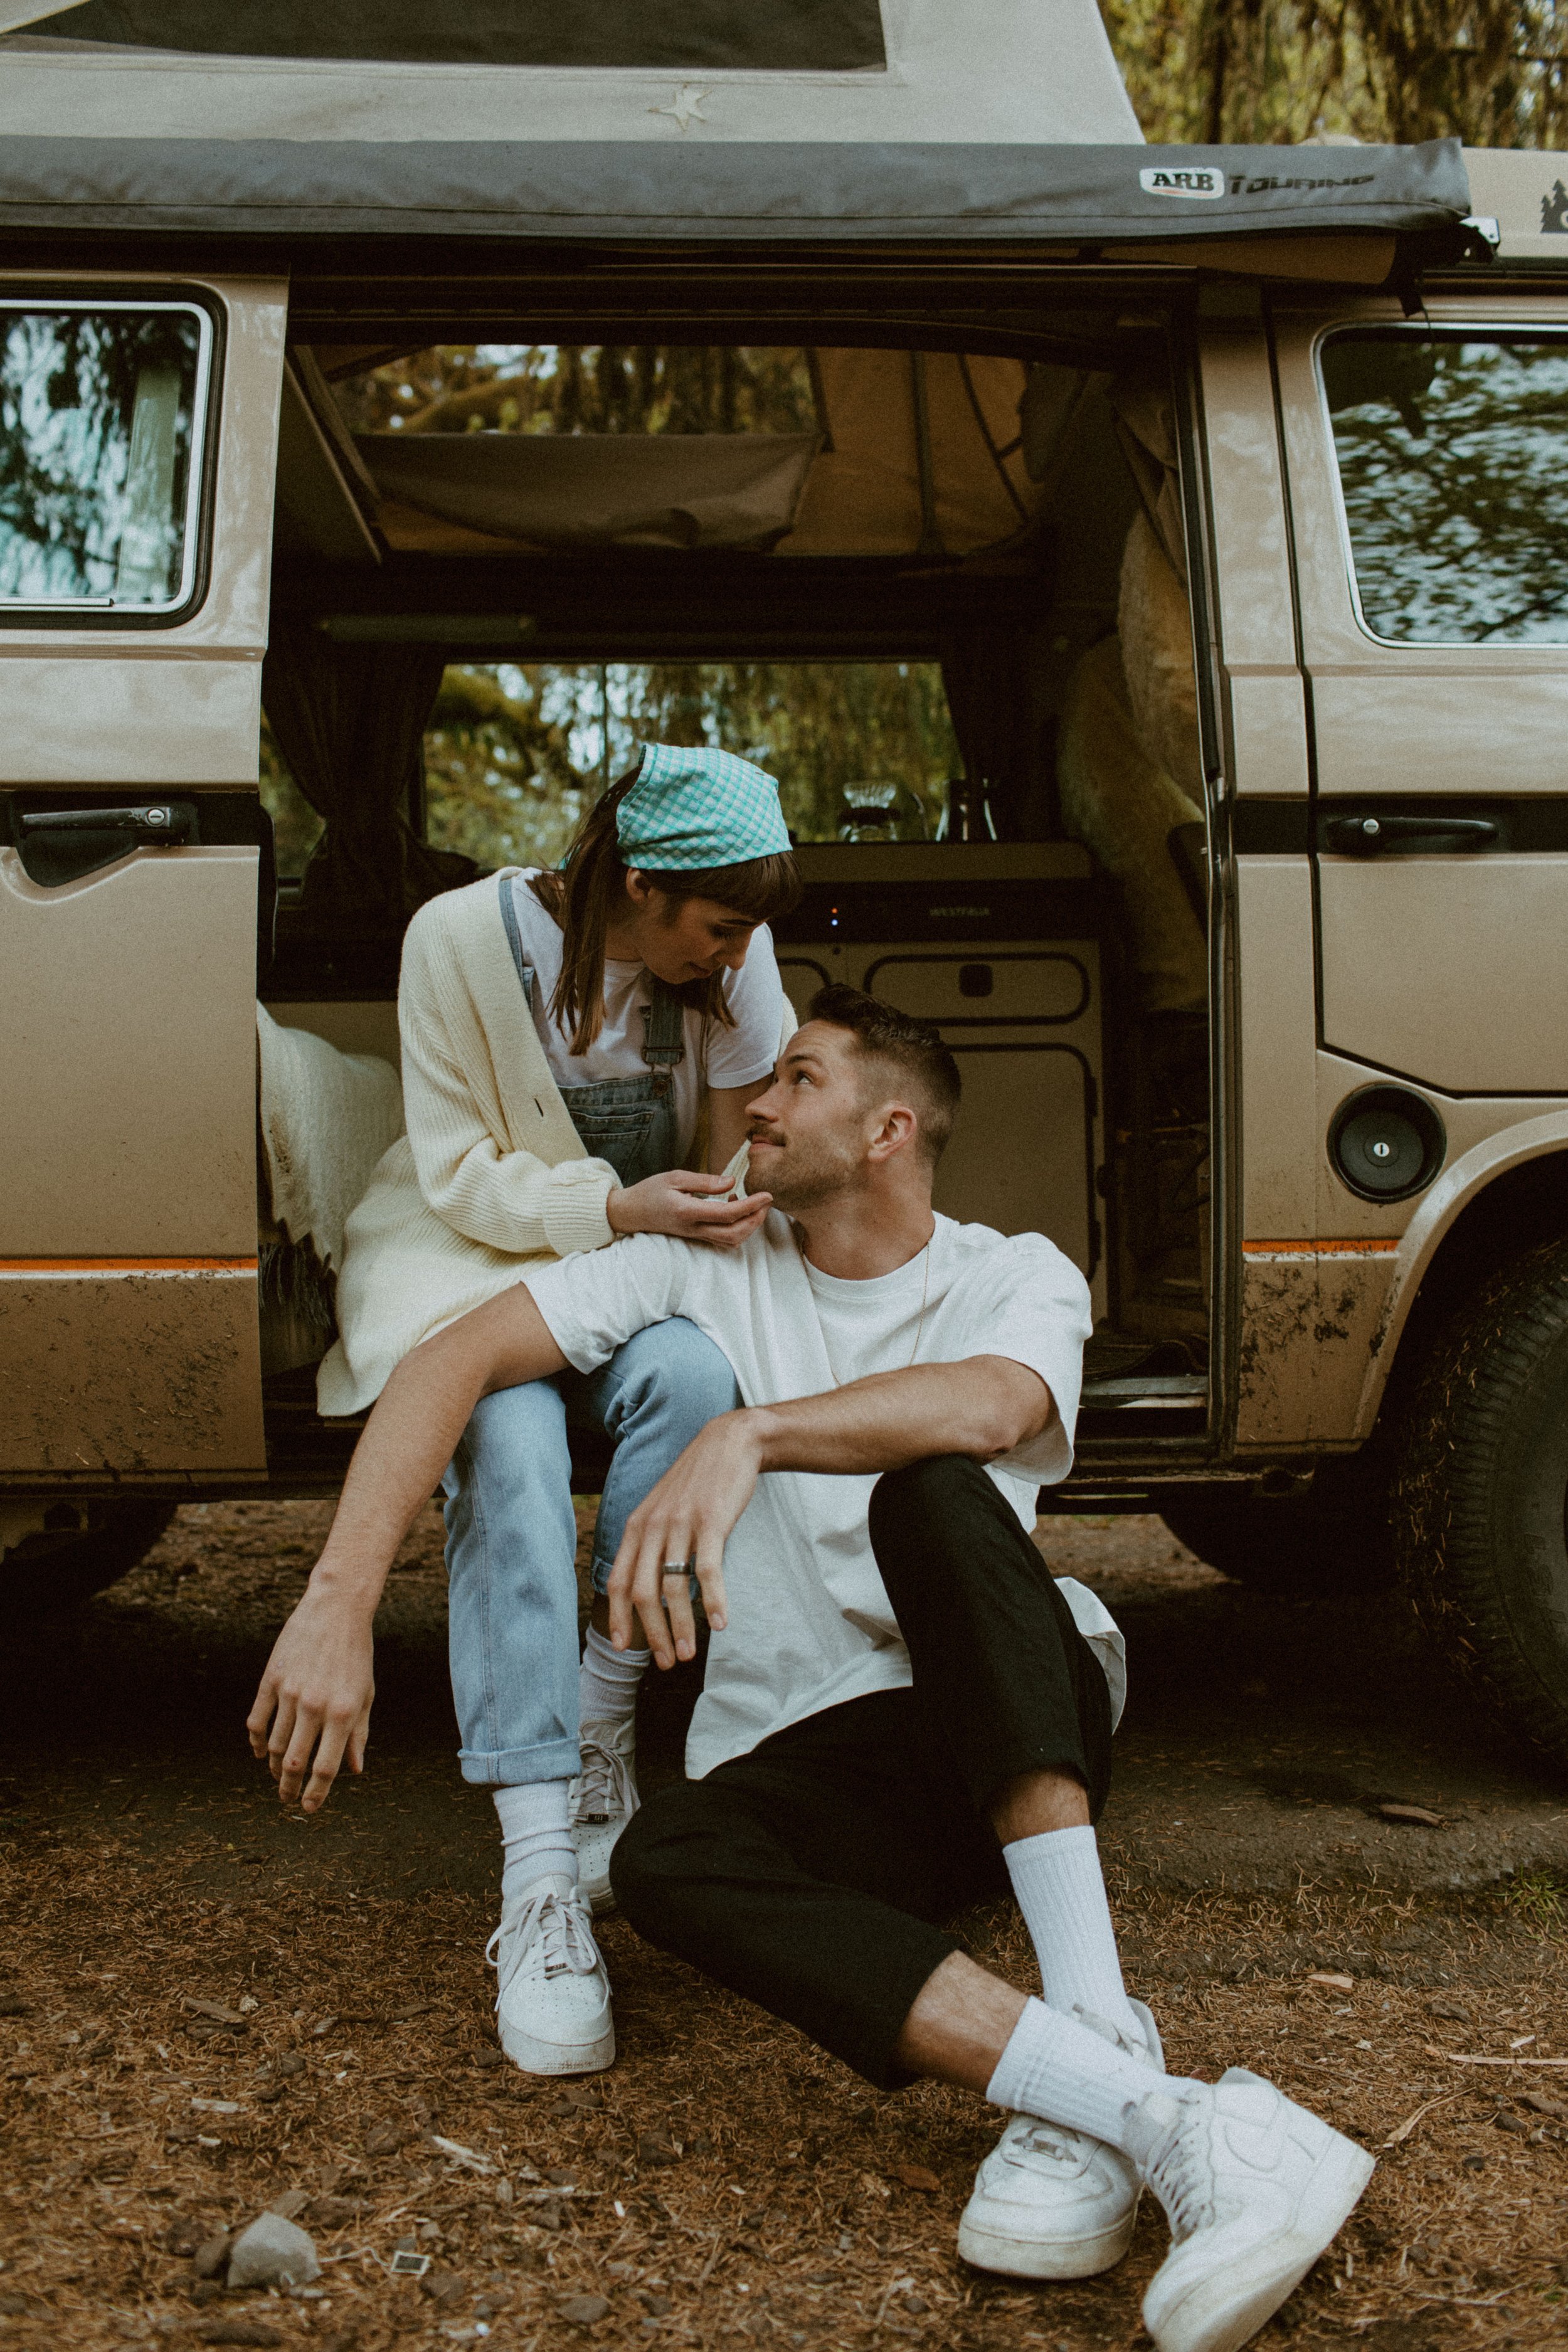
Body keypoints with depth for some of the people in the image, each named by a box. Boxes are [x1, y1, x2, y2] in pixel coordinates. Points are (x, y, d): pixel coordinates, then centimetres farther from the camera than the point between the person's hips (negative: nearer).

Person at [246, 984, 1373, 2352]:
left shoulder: (1016, 1278, 3)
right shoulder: (707, 1268, 9)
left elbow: (988, 1406, -24)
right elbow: (455, 1364, -2)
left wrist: (751, 1433, -39)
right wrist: (340, 1604, -17)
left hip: (1026, 1735, -1)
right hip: (806, 1762, 2)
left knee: (931, 1491, -32)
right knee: (665, 1860, -34)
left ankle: (1102, 2042, -43)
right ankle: (1169, 2123, -46)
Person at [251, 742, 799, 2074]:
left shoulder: (734, 963, -5)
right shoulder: (464, 939, -14)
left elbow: (754, 1143, 6)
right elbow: (461, 1177, -12)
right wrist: (615, 1206, -27)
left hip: (644, 1251, 3)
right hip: (469, 1254, -3)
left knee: (691, 1374, -35)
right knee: (508, 1446, -35)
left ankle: (602, 1722, -20)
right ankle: (542, 1878, -41)